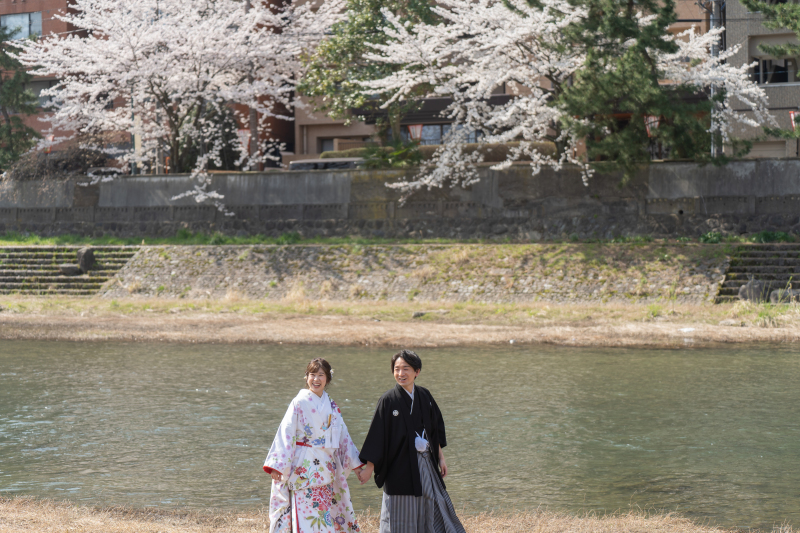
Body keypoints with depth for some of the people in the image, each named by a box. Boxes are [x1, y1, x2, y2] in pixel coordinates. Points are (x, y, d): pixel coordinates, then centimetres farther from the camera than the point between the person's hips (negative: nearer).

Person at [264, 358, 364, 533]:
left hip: (326, 469, 5)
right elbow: (285, 434, -8)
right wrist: (276, 466, -14)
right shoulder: (299, 403, -5)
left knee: (324, 513, 5)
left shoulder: (332, 407, 10)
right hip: (303, 466, -5)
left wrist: (355, 464, 15)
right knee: (305, 516, -9)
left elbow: (343, 436, 16)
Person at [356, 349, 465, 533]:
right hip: (401, 467, -5)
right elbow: (376, 435, -12)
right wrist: (369, 467, -13)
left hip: (426, 462, 5)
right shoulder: (389, 400, -12)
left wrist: (440, 456, 12)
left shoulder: (424, 396, 3)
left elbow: (435, 429, 13)